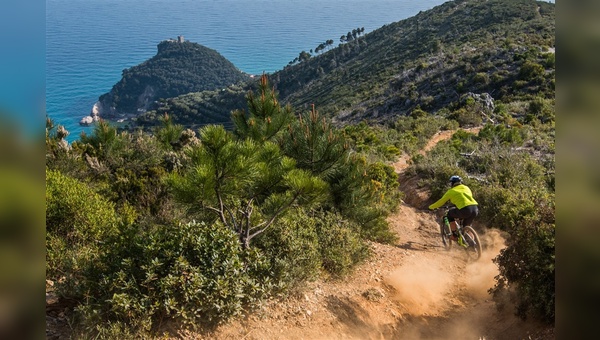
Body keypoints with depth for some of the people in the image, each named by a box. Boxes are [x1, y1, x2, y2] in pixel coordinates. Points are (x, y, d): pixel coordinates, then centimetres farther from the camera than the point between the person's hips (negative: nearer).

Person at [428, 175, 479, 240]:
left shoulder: (451, 191, 12)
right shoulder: (466, 188, 27)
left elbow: (441, 202, 18)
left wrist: (431, 207, 36)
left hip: (465, 210, -5)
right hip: (475, 209, 6)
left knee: (450, 213, 22)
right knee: (466, 227, 29)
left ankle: (454, 234, 19)